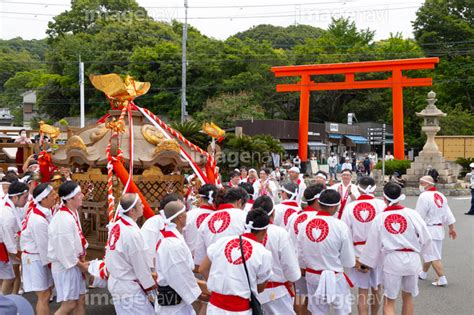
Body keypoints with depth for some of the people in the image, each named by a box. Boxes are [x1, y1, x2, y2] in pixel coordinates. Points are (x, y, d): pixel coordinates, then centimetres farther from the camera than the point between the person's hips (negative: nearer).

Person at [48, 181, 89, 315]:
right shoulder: (64, 220, -27)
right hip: (65, 266, -9)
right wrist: (81, 265, -10)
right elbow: (66, 250, -23)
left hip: (75, 264, 9)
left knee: (80, 299, 14)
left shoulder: (73, 213, 4)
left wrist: (82, 260, 5)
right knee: (69, 304, -2)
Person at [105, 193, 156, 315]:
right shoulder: (132, 233, -24)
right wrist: (151, 286, -1)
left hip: (116, 281, 9)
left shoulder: (116, 225, 2)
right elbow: (141, 266, -15)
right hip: (128, 289, -9)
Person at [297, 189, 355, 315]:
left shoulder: (305, 224, -9)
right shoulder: (340, 226, -19)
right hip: (335, 278, -4)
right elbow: (349, 262, -12)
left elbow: (300, 256, 1)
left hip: (312, 276, 4)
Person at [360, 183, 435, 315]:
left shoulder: (379, 218, -4)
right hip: (412, 259, 1)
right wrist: (422, 250, 20)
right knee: (408, 297, 20)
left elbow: (372, 244, 3)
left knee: (388, 302, 6)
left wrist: (365, 263, 15)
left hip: (391, 260, -1)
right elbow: (425, 237, -1)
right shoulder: (412, 214, -8)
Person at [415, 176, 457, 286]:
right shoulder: (440, 196, 9)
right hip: (439, 229, 9)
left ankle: (442, 279, -7)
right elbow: (448, 214, 12)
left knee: (433, 256, -5)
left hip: (429, 230, -9)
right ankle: (423, 274, 35)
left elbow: (418, 216, -18)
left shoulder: (424, 197, -18)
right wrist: (451, 228, 19)